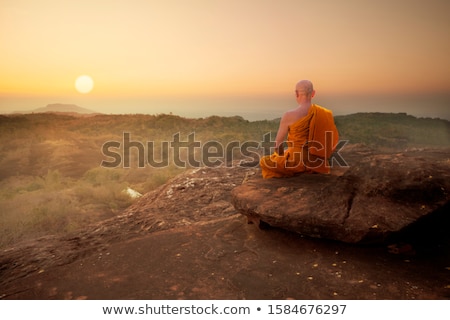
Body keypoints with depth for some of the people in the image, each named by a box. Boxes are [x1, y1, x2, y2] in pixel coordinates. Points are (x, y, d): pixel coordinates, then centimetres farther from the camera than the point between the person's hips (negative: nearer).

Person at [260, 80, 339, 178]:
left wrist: (283, 156, 16)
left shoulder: (289, 116, -15)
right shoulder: (325, 113, -1)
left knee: (264, 162, 15)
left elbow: (278, 143, -4)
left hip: (296, 161, -6)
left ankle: (291, 174, 6)